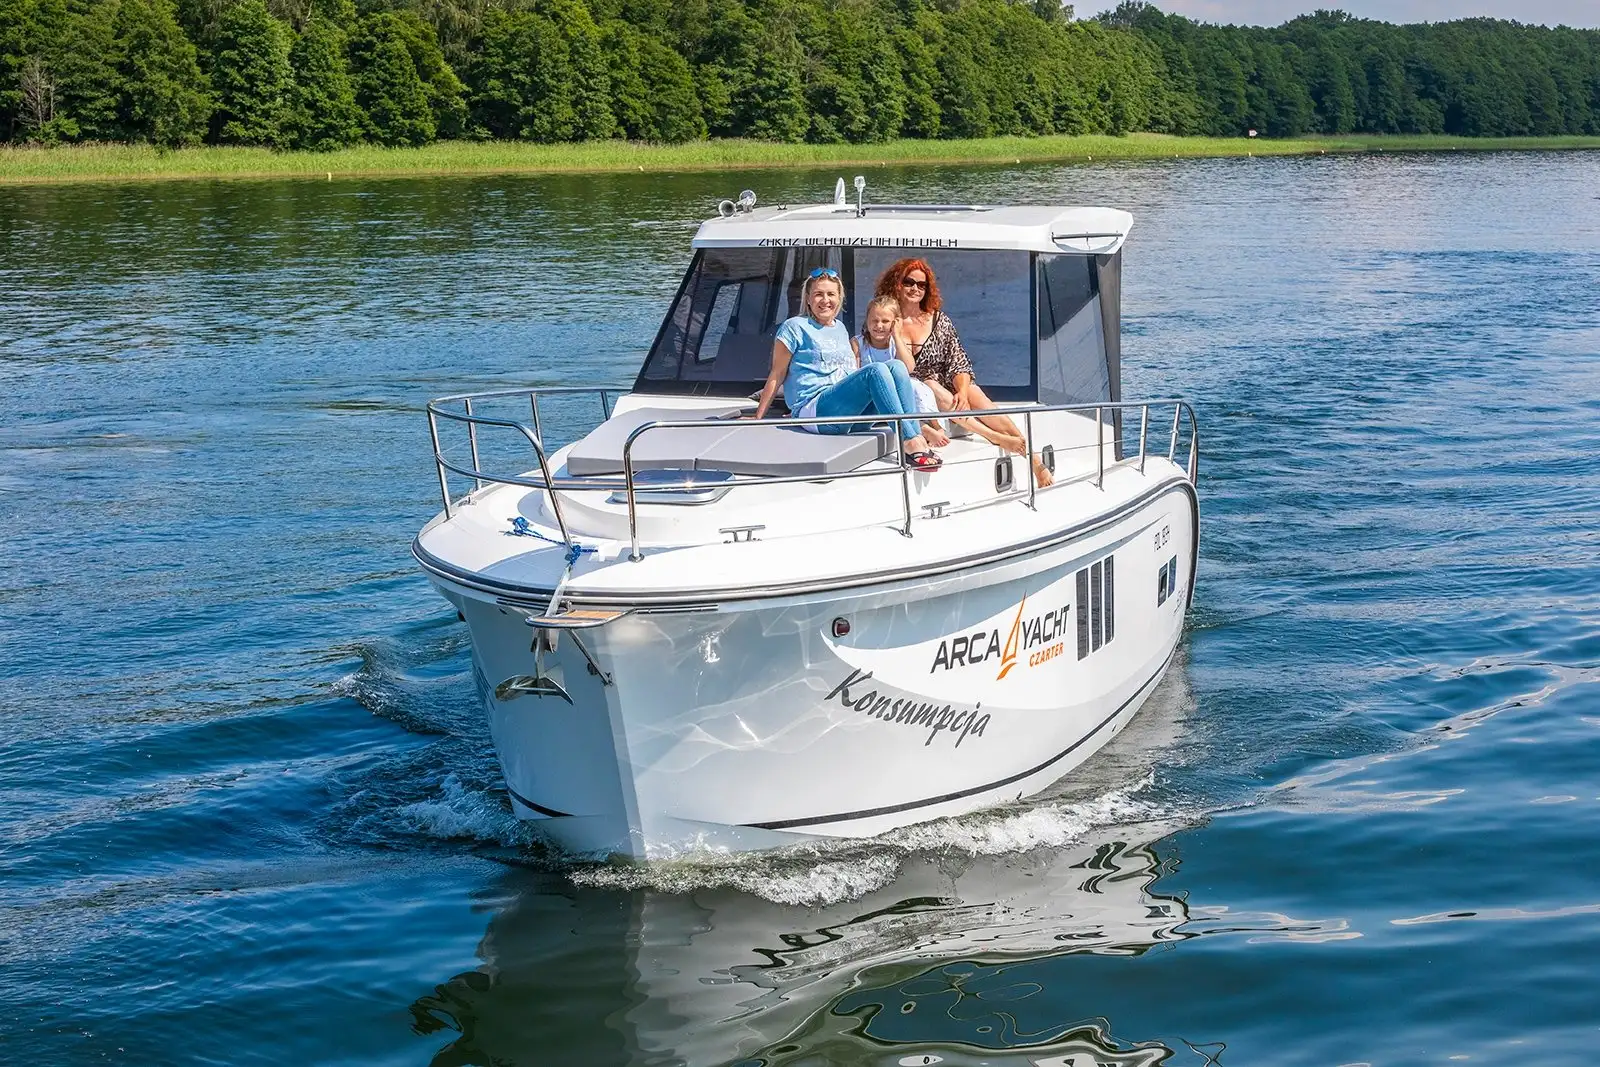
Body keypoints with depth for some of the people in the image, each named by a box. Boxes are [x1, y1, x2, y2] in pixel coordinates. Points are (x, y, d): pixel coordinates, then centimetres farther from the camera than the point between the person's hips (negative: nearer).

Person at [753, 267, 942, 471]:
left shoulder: (841, 329, 25)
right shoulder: (794, 327, 4)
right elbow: (777, 376, 4)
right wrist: (757, 420, 2)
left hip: (849, 413, 6)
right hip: (814, 411, -6)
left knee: (896, 366, -17)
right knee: (876, 370, -29)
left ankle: (917, 438, -30)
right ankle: (910, 443, -40)